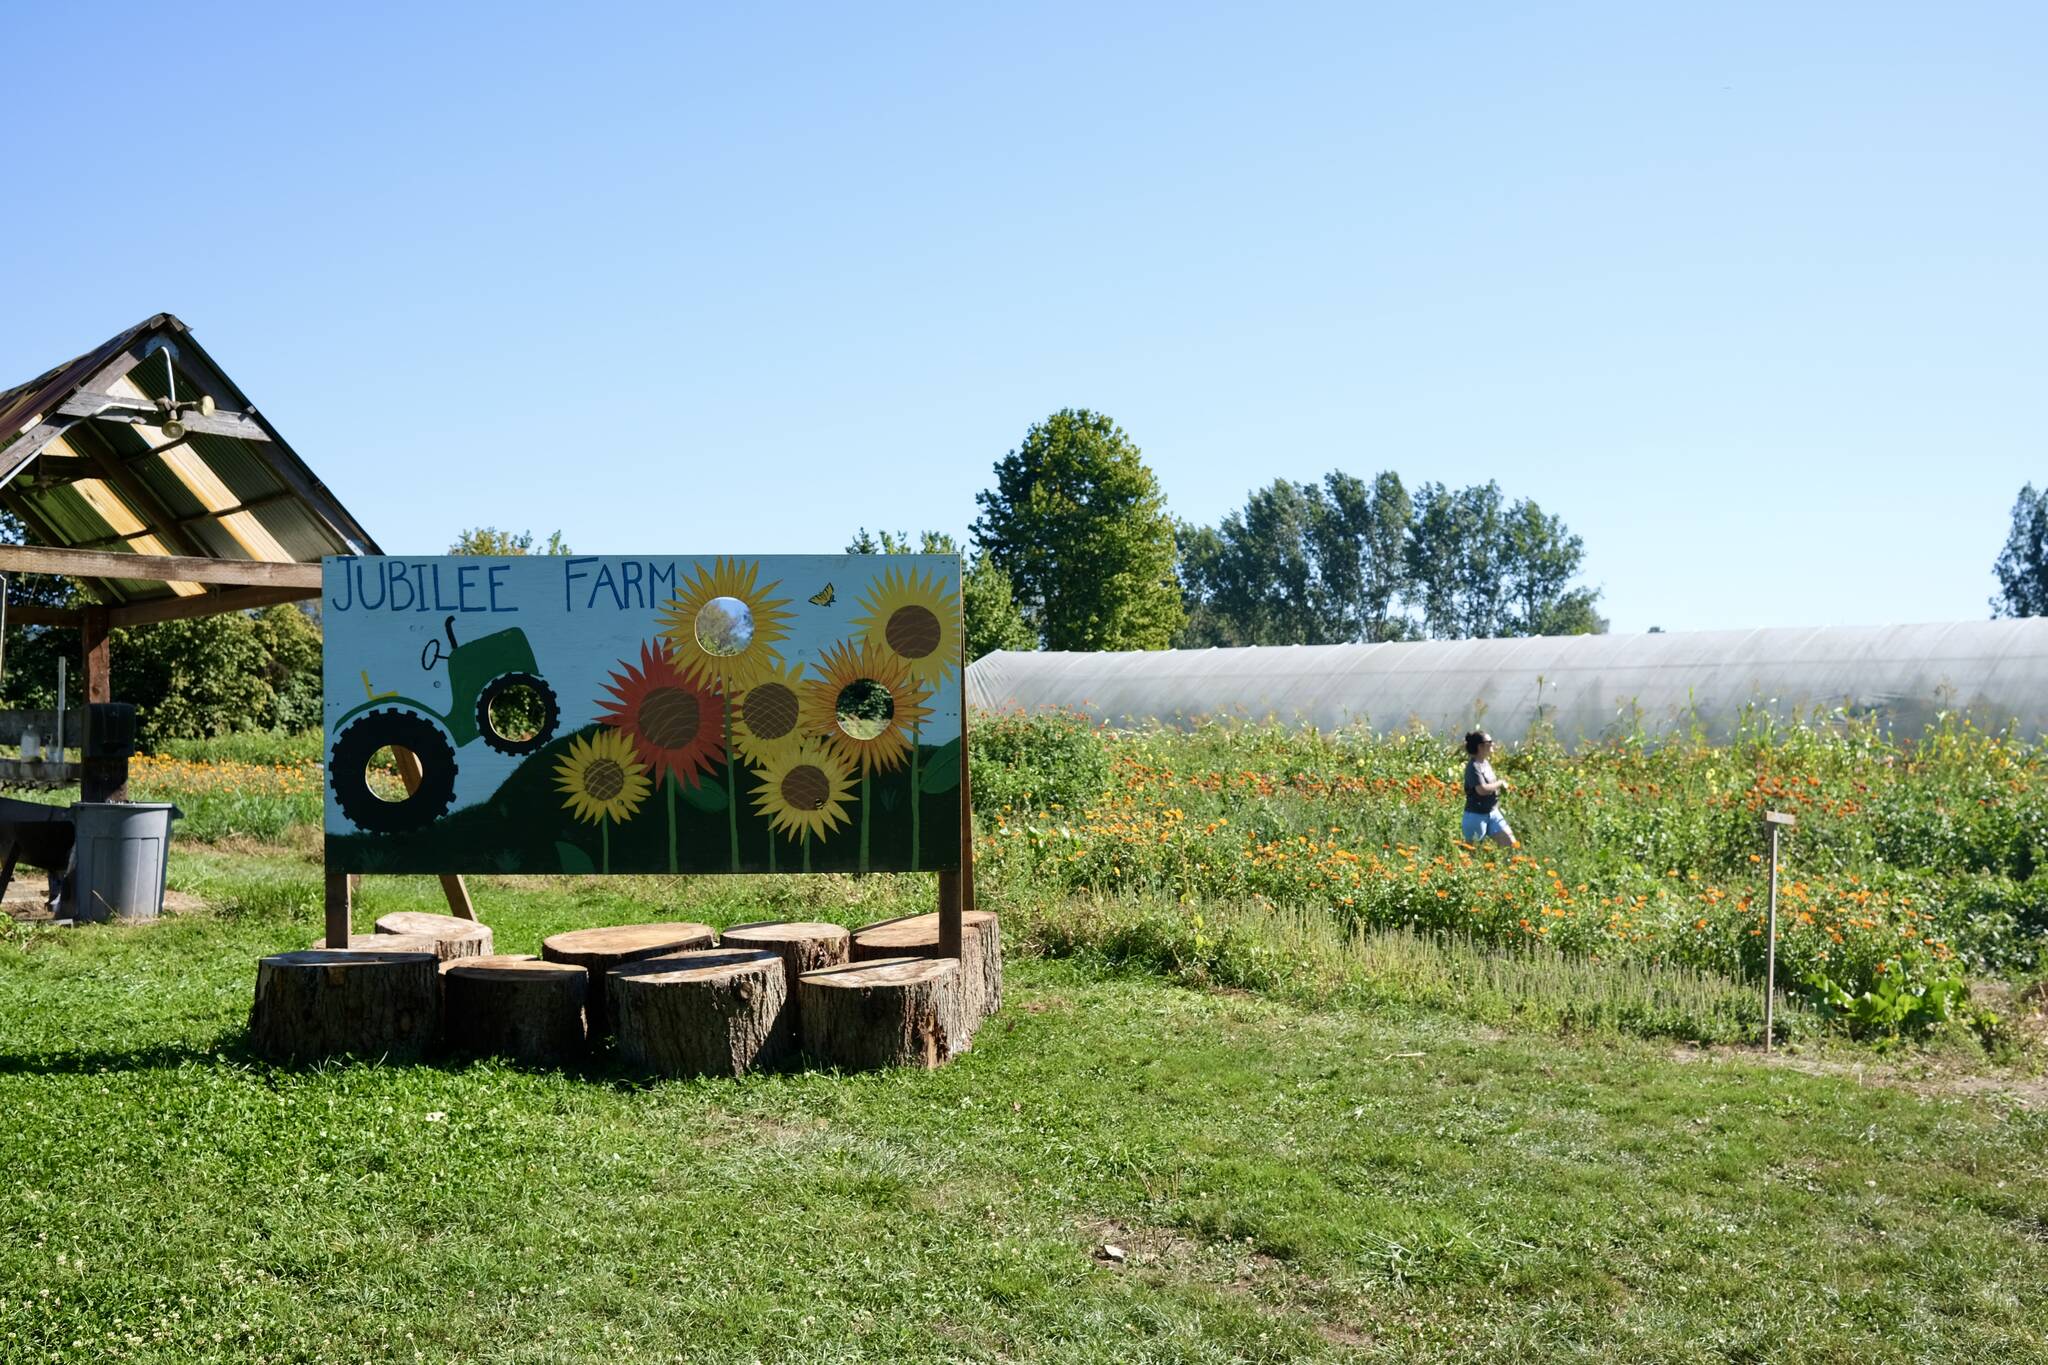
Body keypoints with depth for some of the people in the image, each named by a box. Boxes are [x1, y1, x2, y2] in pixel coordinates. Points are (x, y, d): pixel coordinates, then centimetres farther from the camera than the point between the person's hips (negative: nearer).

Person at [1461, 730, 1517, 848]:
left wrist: (1502, 784, 6)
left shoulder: (1486, 763, 9)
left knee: (1509, 842, 4)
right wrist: (1500, 783, -17)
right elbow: (1482, 789, -30)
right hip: (1476, 815, -9)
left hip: (1493, 812, 9)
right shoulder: (1474, 766, -19)